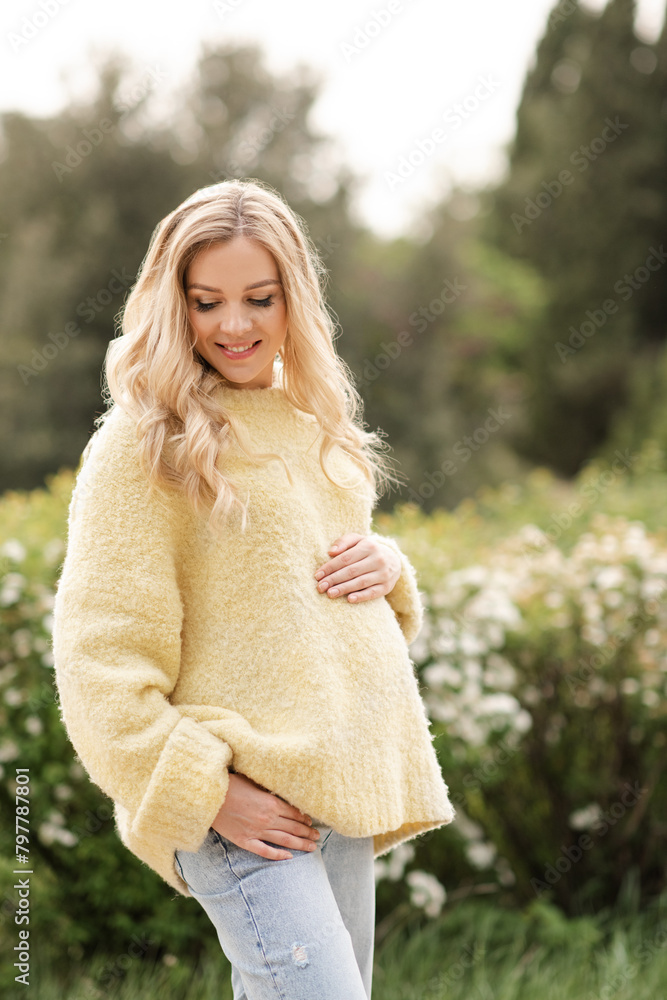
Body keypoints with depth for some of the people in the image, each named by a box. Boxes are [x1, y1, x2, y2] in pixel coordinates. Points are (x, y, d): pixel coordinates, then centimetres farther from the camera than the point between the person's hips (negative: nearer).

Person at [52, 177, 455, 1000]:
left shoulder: (313, 425, 14)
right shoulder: (144, 444, -9)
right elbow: (99, 653, -12)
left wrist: (387, 567, 2)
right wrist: (203, 789, -18)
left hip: (343, 785, 8)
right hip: (242, 803, -7)